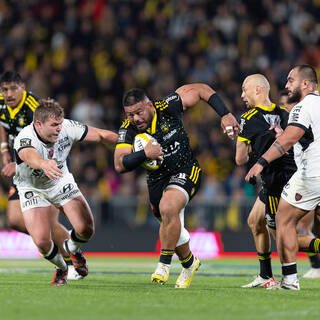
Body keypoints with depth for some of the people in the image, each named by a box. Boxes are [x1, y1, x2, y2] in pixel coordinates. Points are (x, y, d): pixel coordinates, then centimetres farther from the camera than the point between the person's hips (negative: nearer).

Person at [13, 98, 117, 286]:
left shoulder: (67, 128, -22)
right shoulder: (25, 138, -35)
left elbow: (101, 135, -11)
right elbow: (29, 156, -60)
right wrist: (44, 164, -82)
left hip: (61, 182, 3)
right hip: (32, 188, -3)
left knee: (86, 229, -13)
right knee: (42, 242, -16)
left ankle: (73, 249, 26)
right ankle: (61, 268, 20)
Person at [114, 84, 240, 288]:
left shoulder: (168, 108, -19)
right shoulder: (128, 129, -13)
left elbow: (201, 90, -9)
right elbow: (120, 165, -21)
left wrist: (225, 115, -15)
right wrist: (144, 154, -36)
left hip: (186, 171, -4)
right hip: (157, 178, 4)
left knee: (168, 207, -31)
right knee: (172, 231, 14)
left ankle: (164, 264, -19)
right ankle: (189, 264, 44)